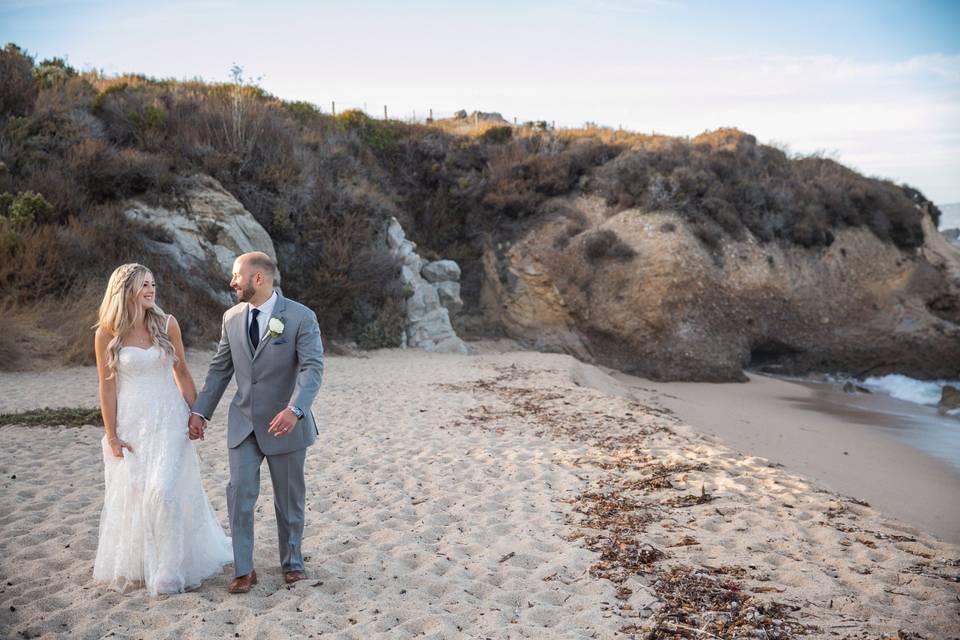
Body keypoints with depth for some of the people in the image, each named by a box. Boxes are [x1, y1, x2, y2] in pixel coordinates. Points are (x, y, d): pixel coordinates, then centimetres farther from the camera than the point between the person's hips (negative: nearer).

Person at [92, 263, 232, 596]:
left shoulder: (167, 324, -1)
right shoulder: (107, 334, -5)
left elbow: (181, 372, 7)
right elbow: (107, 386, -3)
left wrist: (197, 414, 4)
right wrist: (111, 435, -4)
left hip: (169, 419, 0)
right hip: (131, 422, 0)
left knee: (164, 491, -7)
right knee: (130, 495, 8)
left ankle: (169, 568, 8)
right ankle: (133, 566, 29)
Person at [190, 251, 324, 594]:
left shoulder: (301, 317, -13)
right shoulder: (232, 317, 3)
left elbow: (312, 368, -22)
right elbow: (220, 369, 11)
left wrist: (294, 409, -38)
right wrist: (201, 411, 6)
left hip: (284, 424, -3)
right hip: (243, 423, 3)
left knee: (289, 499, 10)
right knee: (240, 494, -3)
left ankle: (292, 562, 29)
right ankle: (243, 570, 9)